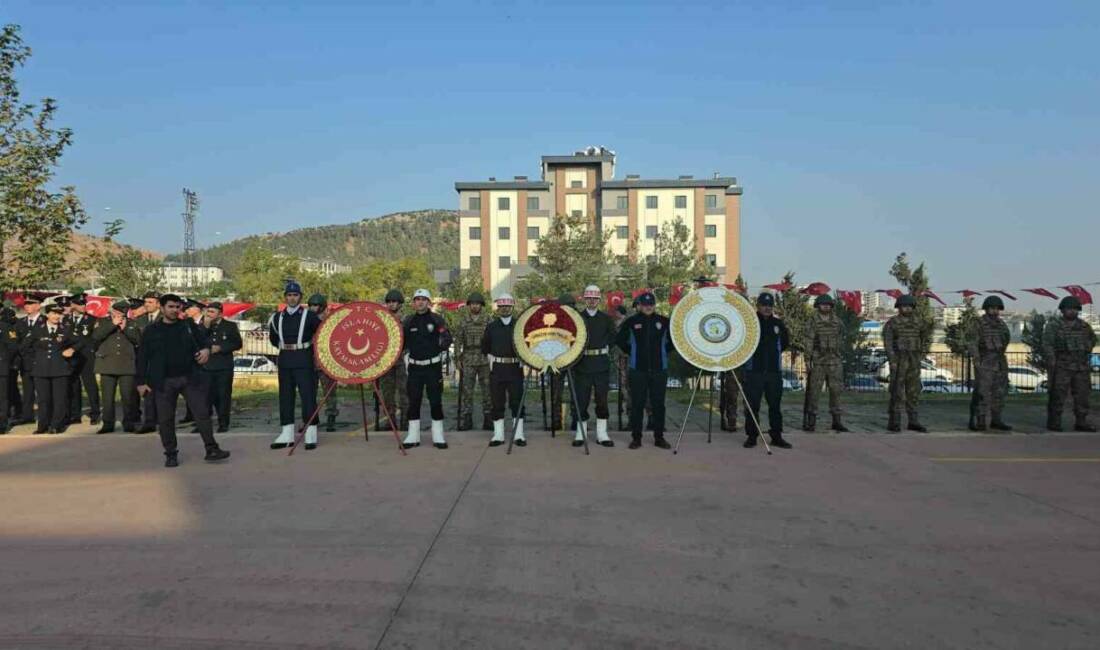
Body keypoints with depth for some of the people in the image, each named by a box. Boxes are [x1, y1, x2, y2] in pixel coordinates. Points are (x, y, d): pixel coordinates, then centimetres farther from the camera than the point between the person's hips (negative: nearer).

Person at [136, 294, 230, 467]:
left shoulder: (189, 325, 7)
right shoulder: (151, 331, 5)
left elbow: (204, 338, 14)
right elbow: (142, 358, 5)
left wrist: (206, 348, -10)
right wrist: (141, 381, 2)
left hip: (190, 378, 1)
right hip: (164, 382, 0)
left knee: (202, 413, -1)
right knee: (166, 419, 4)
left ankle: (211, 449, 5)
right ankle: (171, 454, 17)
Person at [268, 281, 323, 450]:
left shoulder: (309, 315, -4)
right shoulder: (278, 317, 10)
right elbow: (274, 339, 24)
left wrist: (314, 349, -1)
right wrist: (284, 347, 13)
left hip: (304, 361, -5)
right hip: (284, 361, 5)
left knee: (308, 395, -5)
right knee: (285, 396, 7)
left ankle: (311, 435, -1)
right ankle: (287, 435, 14)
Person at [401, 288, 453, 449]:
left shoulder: (436, 319, -1)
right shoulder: (409, 321, 7)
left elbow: (447, 337, -10)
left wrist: (443, 345, -28)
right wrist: (406, 357, 1)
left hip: (433, 366, -2)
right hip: (415, 367, 2)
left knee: (436, 401, 0)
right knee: (413, 401, 4)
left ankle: (438, 436, 8)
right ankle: (413, 436, 12)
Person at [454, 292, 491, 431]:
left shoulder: (488, 320, 3)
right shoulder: (463, 321, 7)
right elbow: (458, 340, 8)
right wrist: (458, 358, 1)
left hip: (485, 360, -1)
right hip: (468, 360, 1)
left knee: (487, 390, 2)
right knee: (466, 390, 1)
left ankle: (488, 420, 10)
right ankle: (466, 420, 8)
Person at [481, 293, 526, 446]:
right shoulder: (491, 327, 9)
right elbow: (484, 348, 15)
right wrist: (492, 356, 2)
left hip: (515, 369, -1)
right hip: (497, 369, 1)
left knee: (517, 402, 0)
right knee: (497, 403, 4)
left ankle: (519, 435, 5)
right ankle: (498, 435, 11)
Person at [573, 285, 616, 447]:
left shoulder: (606, 318, 9)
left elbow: (613, 338, 13)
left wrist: (604, 349, 4)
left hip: (601, 365, 1)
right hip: (582, 365, -1)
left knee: (602, 399, 4)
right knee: (581, 399, 2)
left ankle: (602, 434, 11)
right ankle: (581, 433, 11)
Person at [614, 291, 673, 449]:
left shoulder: (664, 322, 3)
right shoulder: (631, 322, 0)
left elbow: (673, 340, 14)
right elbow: (619, 340, 10)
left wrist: (664, 352, 7)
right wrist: (631, 352, 7)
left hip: (659, 369, 1)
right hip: (638, 370, -1)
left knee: (658, 404, 6)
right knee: (637, 404, 2)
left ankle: (659, 437, 16)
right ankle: (636, 438, 10)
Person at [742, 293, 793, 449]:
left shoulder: (778, 324, 9)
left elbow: (786, 342, 22)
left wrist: (775, 352, 13)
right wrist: (751, 353, -1)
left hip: (774, 371, 3)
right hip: (754, 371, -3)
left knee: (775, 404, 7)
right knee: (752, 405, 0)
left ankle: (776, 436, 15)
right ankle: (751, 435, 9)